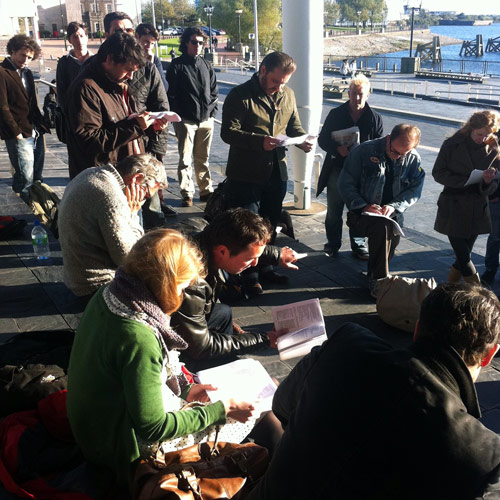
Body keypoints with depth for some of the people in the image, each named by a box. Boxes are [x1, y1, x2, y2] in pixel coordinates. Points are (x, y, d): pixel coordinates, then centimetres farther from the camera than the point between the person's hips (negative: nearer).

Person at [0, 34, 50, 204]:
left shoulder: (27, 73, 18)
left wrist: (41, 125, 13)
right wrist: (17, 133, -14)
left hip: (36, 134, 8)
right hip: (19, 137, -8)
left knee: (37, 178, 13)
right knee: (26, 180, -8)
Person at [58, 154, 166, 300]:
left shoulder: (89, 173, 6)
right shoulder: (111, 195, -26)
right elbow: (125, 257, -21)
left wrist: (130, 214, -2)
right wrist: (131, 215, -12)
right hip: (98, 286, -10)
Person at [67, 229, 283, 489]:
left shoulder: (108, 296, -7)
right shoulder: (138, 337, -34)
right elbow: (154, 428, -26)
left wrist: (184, 389, 5)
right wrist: (222, 410, -16)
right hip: (132, 453, -9)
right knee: (264, 423, 2)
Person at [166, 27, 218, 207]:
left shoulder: (206, 65, 12)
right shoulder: (177, 65, -2)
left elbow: (214, 91, 16)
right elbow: (171, 94, -3)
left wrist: (212, 111, 5)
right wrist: (177, 117, -8)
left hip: (206, 119, 4)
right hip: (186, 120, -4)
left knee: (203, 158, 13)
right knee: (185, 159, -2)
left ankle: (206, 191, 21)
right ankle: (187, 194, 6)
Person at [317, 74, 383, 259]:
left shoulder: (375, 118, 2)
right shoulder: (336, 114, 2)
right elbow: (323, 139, 3)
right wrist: (337, 148, -17)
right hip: (337, 169, 1)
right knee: (334, 210, 9)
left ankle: (358, 246, 22)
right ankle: (333, 244, 23)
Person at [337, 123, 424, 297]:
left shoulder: (413, 159, 2)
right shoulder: (364, 151, -9)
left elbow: (414, 190, 3)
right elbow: (345, 184, -7)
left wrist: (394, 206, -16)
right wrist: (363, 206, -21)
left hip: (392, 214, 5)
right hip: (361, 214, -5)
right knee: (382, 225, -33)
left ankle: (374, 277, 9)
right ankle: (379, 281, -24)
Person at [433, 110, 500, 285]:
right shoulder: (453, 144, -7)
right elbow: (438, 173, -5)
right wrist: (465, 180, -17)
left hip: (477, 210, 3)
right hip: (453, 208, -3)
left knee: (463, 258, 10)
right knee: (464, 257, -7)